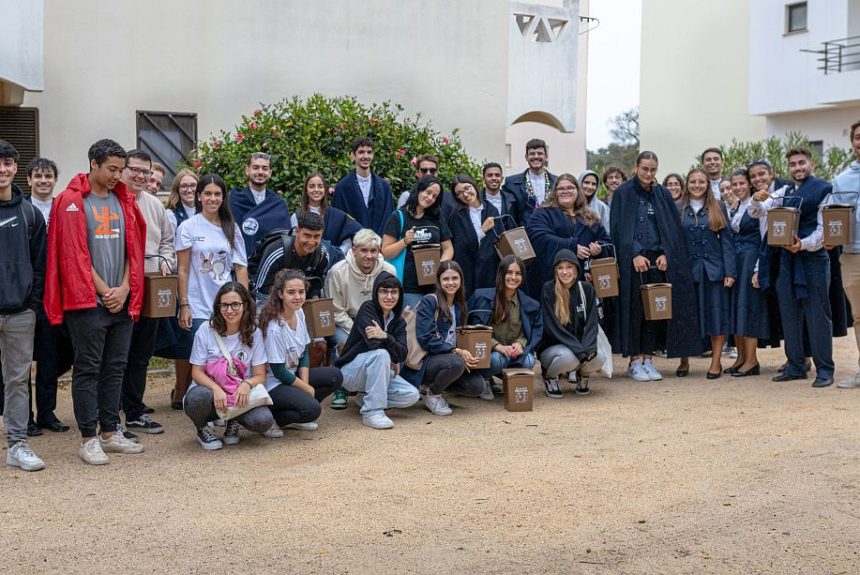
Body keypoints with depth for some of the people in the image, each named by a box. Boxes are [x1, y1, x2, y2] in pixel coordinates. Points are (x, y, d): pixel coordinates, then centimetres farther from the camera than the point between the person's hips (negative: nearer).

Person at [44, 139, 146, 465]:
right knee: (88, 369, -1)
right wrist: (104, 291, -10)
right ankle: (89, 438, 5)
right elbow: (75, 254, -9)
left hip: (122, 300, 6)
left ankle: (110, 432, 18)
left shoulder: (124, 201, 12)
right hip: (87, 302, -6)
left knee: (115, 367, 10)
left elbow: (133, 248, 11)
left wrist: (124, 288, -2)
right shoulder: (72, 202, -5)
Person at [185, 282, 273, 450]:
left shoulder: (254, 333, -1)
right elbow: (197, 372, -6)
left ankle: (234, 421, 8)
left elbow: (260, 375, -2)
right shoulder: (206, 329, -6)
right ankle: (203, 429, -1)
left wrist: (247, 384, -26)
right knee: (199, 397, -39)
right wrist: (216, 388, -27)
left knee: (263, 420, -29)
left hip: (239, 395, 1)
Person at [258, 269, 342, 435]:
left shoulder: (299, 313, -2)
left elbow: (305, 352, 6)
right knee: (312, 409, -27)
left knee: (335, 376, 1)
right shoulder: (275, 327, -26)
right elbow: (279, 372, -20)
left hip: (292, 375, 9)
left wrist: (305, 384, -6)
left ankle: (292, 418, 5)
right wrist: (307, 389, -10)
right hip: (272, 384, -9)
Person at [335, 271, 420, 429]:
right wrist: (393, 361, -14)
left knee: (412, 395, -15)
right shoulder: (367, 308, -14)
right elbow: (374, 343, -29)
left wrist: (385, 336, -31)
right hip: (351, 371, -6)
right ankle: (372, 411, -29)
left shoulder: (399, 321, 2)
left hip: (376, 373, 6)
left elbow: (402, 355, -15)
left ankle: (367, 398, 7)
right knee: (381, 354, -35)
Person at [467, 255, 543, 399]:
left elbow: (535, 331, 7)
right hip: (488, 351, -4)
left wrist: (520, 343, -15)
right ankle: (483, 380, 1)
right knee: (497, 359, -37)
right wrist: (497, 346, -26)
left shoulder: (527, 304, 3)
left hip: (514, 351, 4)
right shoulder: (484, 297, -10)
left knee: (528, 361, -26)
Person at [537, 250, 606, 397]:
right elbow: (552, 326, -16)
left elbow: (592, 323, -2)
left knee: (598, 359, -27)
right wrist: (579, 350, -25)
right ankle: (549, 376, -1)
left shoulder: (586, 289, 1)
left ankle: (582, 375, 10)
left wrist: (589, 347, -21)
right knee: (569, 357, -35)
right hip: (552, 347, -3)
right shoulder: (548, 289, -11)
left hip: (581, 345, 3)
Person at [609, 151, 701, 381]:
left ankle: (648, 359, 11)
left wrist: (665, 254, -4)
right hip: (632, 261, -4)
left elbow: (672, 228, 10)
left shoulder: (662, 194, 12)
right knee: (635, 311, -2)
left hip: (658, 260, 4)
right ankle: (635, 362, 4)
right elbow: (619, 228, -5)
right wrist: (635, 254, -13)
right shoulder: (623, 193, 1)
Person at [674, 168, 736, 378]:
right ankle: (684, 360, 15)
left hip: (714, 269, 0)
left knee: (716, 313, 1)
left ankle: (716, 362, 10)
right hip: (688, 269, 0)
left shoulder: (718, 208, 5)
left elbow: (726, 240, 2)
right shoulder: (678, 210, 6)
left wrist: (730, 271, -6)